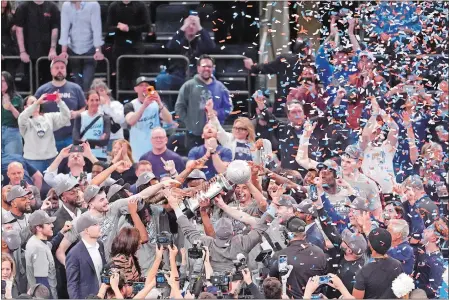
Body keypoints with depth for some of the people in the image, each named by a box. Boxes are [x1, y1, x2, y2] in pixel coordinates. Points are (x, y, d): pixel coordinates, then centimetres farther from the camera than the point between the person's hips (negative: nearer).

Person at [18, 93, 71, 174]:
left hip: (51, 158, 4)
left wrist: (59, 102, -17)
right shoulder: (26, 121, 0)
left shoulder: (49, 117, 11)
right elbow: (22, 117, -23)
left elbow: (65, 117, 0)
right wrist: (37, 103, -32)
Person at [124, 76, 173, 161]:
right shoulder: (130, 106, 1)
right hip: (138, 152, -1)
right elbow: (131, 121, -20)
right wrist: (144, 105, -31)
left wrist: (160, 104, -25)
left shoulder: (156, 104, 5)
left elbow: (169, 120, -10)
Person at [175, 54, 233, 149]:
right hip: (194, 135, -2)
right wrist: (188, 122, -6)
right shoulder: (189, 86, 1)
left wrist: (217, 113, -7)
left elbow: (228, 107, 12)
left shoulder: (220, 87, 9)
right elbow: (179, 107, 2)